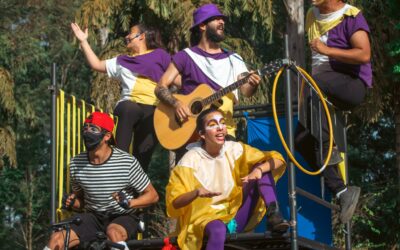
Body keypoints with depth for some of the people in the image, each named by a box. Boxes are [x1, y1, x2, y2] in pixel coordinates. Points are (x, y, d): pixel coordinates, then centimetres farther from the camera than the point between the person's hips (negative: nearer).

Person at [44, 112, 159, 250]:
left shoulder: (127, 162, -14)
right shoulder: (76, 163, -3)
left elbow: (152, 196, -7)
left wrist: (129, 203, -25)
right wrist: (72, 202, -10)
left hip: (122, 217, -4)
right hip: (93, 217, 4)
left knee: (113, 232, -39)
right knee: (57, 238, -20)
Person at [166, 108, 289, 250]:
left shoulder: (234, 150, -2)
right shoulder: (191, 160, -11)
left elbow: (277, 159, -3)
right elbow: (174, 202, -14)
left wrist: (259, 169, -24)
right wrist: (196, 193, -34)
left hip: (237, 216, 4)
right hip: (206, 218, -4)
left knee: (263, 167, -8)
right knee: (218, 229, -43)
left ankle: (272, 214, -23)